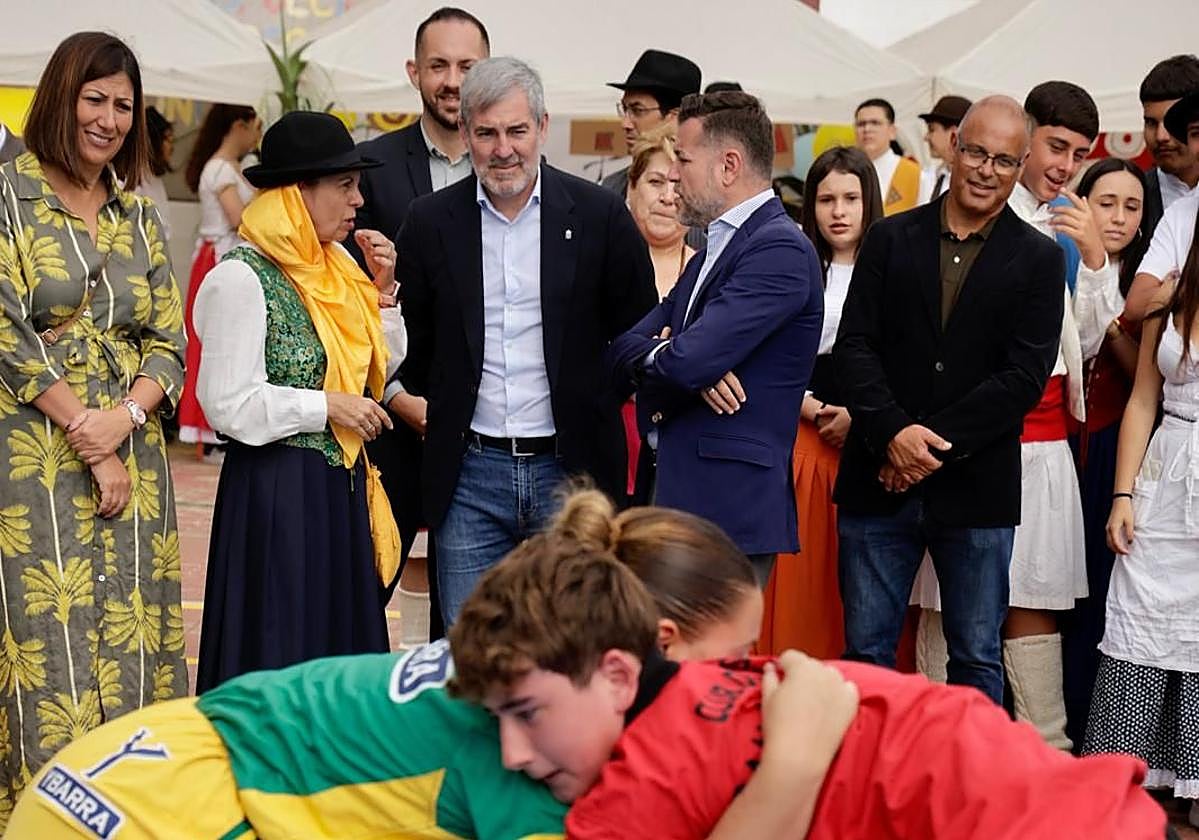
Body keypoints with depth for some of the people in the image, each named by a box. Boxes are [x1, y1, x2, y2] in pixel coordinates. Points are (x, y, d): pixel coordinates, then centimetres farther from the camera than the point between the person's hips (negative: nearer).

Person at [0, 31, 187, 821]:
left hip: (133, 453, 5)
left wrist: (124, 417, -11)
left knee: (132, 646, 4)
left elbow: (170, 341, 9)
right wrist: (88, 439, -12)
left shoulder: (140, 213, 13)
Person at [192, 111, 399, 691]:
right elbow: (228, 402, -18)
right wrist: (326, 408, -15)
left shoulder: (332, 270, 10)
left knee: (342, 643, 10)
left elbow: (374, 368, 17)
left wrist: (380, 289, 5)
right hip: (276, 489, -8)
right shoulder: (241, 279, -13)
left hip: (338, 486, 8)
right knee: (280, 651, -2)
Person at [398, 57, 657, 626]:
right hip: (470, 476, 1)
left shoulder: (600, 216, -1)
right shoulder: (431, 222, 4)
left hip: (569, 469, -1)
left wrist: (593, 405, 0)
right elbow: (411, 344, 12)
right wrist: (430, 416, 4)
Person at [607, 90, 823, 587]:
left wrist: (653, 362, 2)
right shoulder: (713, 251, 20)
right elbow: (624, 348, 13)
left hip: (729, 509, -9)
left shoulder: (779, 250, -11)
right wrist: (668, 357, -10)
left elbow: (689, 361, -22)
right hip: (679, 498, 9)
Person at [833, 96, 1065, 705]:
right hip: (879, 479, 1)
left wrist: (936, 443, -13)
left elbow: (1025, 376, -6)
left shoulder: (1040, 260, 3)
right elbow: (854, 346, 1)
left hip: (975, 488, -1)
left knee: (976, 660, 8)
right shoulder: (890, 239, 8)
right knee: (865, 653, 7)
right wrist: (893, 432, -15)